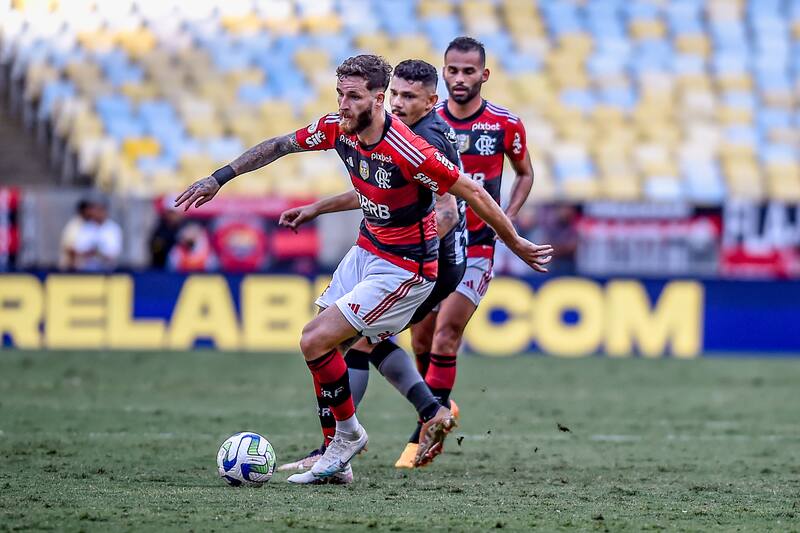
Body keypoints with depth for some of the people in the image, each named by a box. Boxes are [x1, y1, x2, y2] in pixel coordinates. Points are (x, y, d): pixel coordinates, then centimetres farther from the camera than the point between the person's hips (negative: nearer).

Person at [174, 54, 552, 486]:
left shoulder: (409, 152, -29)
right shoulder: (337, 129, -7)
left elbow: (472, 193, -18)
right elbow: (279, 146, 10)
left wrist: (517, 245, -9)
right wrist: (219, 178, 11)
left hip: (405, 268, -8)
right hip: (366, 251, 8)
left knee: (315, 341, -13)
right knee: (318, 344, 4)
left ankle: (349, 434, 8)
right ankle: (336, 456, 15)